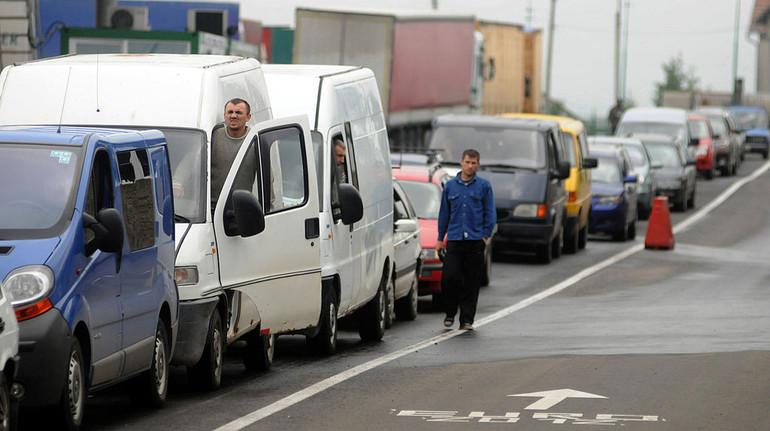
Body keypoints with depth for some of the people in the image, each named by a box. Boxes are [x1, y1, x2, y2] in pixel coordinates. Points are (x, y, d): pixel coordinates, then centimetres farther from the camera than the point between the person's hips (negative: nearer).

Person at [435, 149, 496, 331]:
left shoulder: (484, 186, 5)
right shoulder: (450, 186, 10)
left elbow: (490, 213, 6)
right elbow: (444, 213, 15)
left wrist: (485, 235, -4)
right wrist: (440, 238, 13)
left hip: (476, 240, -1)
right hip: (454, 239, 1)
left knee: (472, 281, 0)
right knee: (449, 277, -9)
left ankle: (467, 319, 6)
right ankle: (450, 312, 12)